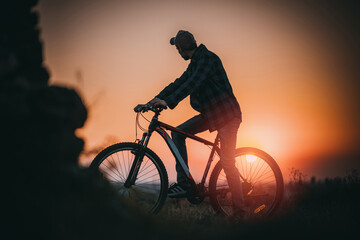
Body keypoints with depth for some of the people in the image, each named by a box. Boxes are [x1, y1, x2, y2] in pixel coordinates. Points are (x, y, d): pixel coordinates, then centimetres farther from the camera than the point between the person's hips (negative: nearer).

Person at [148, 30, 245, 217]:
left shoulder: (208, 59, -15)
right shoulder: (195, 63, 14)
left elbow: (192, 83, -28)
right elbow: (180, 82, 13)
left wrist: (168, 102, -35)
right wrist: (157, 99, 2)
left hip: (227, 115, -9)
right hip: (210, 113, 9)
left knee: (227, 162, -11)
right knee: (178, 133, 0)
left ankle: (239, 210, -3)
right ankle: (184, 184, 1)